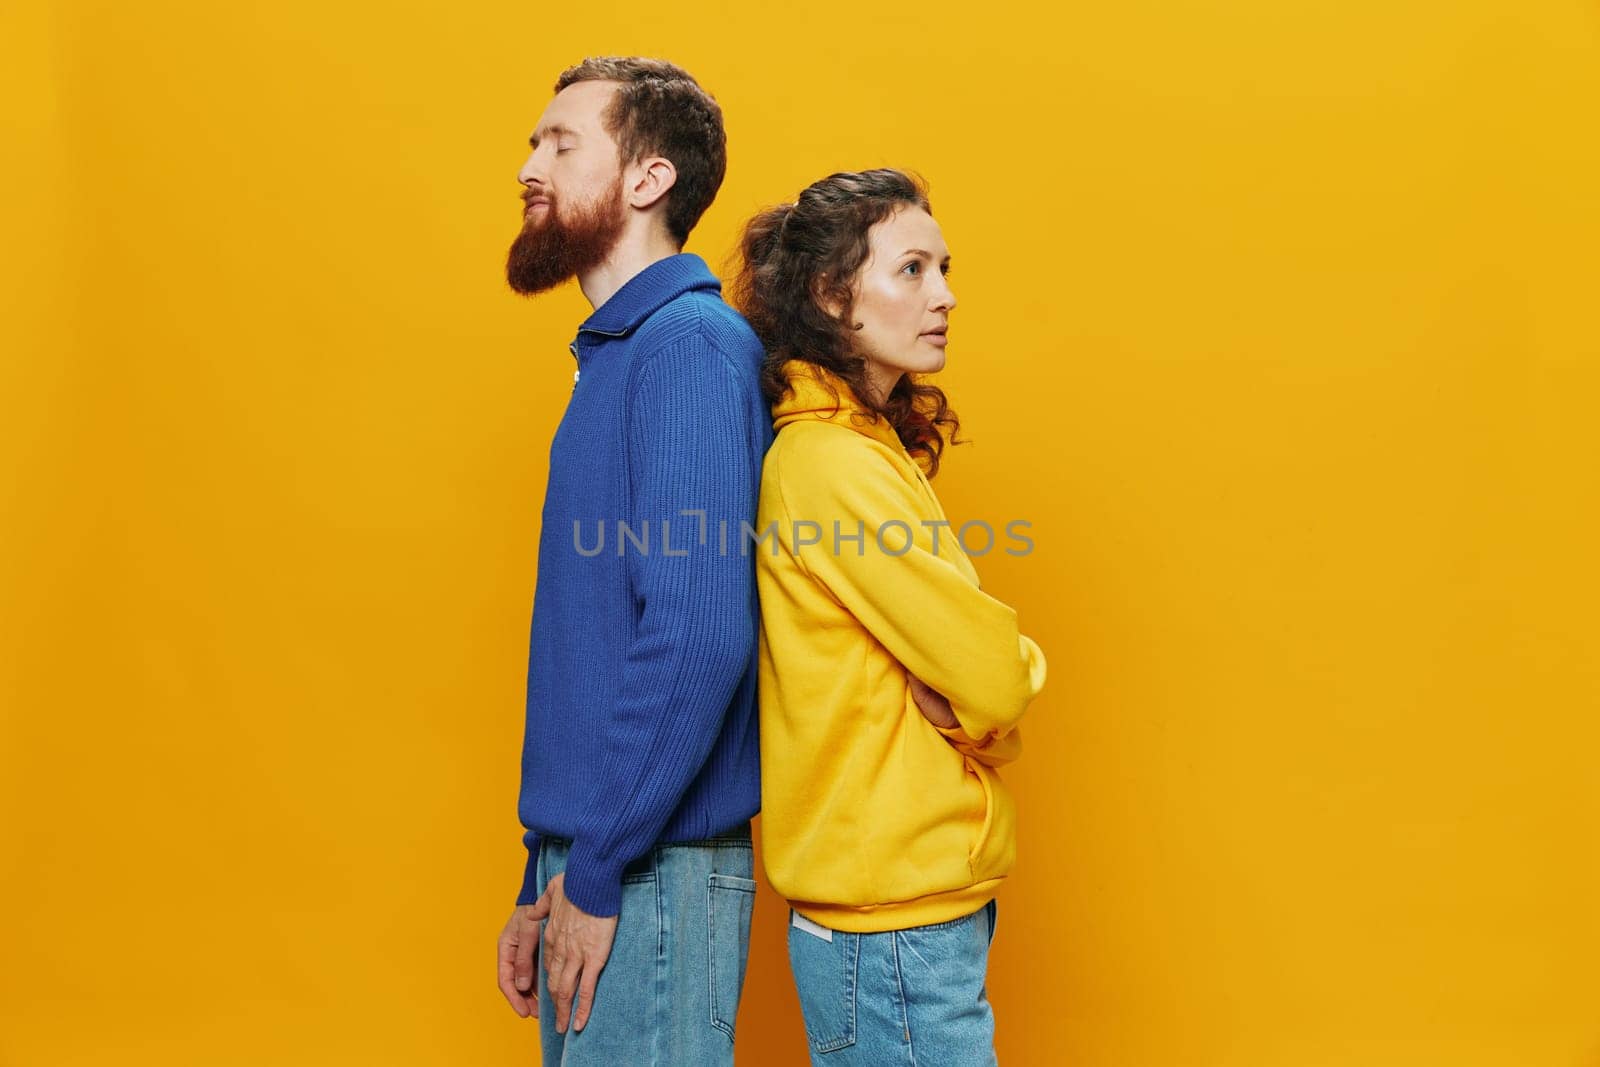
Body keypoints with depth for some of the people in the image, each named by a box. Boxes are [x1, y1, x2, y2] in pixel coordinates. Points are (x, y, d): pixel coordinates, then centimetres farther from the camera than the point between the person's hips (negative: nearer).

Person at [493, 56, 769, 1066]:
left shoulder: (691, 345, -14)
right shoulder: (612, 356, 14)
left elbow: (700, 632, -24)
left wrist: (598, 871, -17)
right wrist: (543, 879, 16)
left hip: (650, 873, -8)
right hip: (588, 860, 9)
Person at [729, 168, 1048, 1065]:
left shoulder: (873, 449, 11)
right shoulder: (832, 462, -18)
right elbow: (996, 679, -19)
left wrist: (969, 691, -7)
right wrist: (1002, 681, 0)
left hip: (926, 902, 9)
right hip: (898, 926, -9)